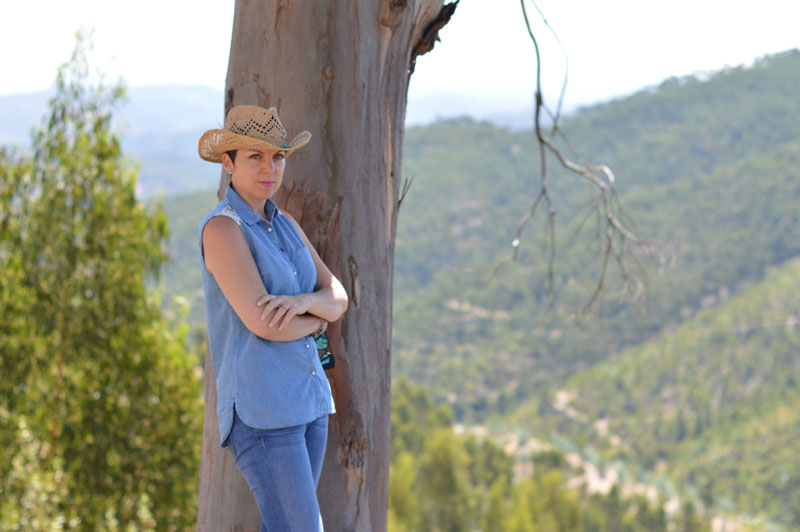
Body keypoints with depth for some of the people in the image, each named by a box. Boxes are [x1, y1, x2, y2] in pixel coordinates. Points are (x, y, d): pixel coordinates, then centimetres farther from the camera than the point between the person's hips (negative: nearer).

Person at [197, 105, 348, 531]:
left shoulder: (285, 225, 13)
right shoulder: (222, 228, -14)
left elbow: (337, 298, 7)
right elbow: (261, 322, -22)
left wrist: (301, 302, -16)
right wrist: (317, 321, -2)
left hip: (307, 396, 8)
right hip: (260, 406, -8)